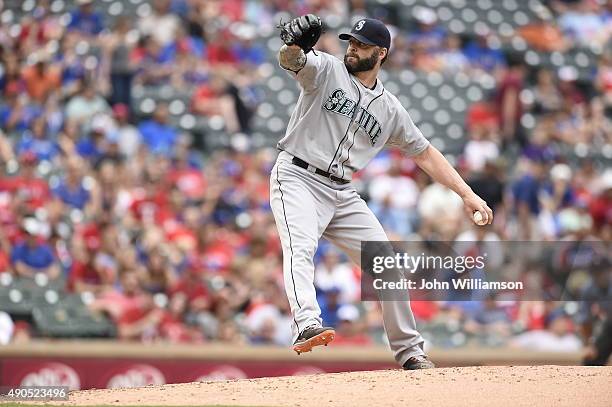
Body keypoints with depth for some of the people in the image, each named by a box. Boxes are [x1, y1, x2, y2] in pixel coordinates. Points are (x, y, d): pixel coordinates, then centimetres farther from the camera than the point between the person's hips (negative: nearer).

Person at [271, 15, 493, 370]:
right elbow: (292, 62, -20)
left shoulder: (390, 109, 12)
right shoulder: (326, 69, 1)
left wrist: (467, 194, 9)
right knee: (301, 247, -30)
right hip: (298, 178, -5)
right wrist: (295, 46, -46)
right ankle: (308, 326, -51)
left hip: (343, 194, 5)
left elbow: (424, 153, 17)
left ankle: (409, 350, 16)